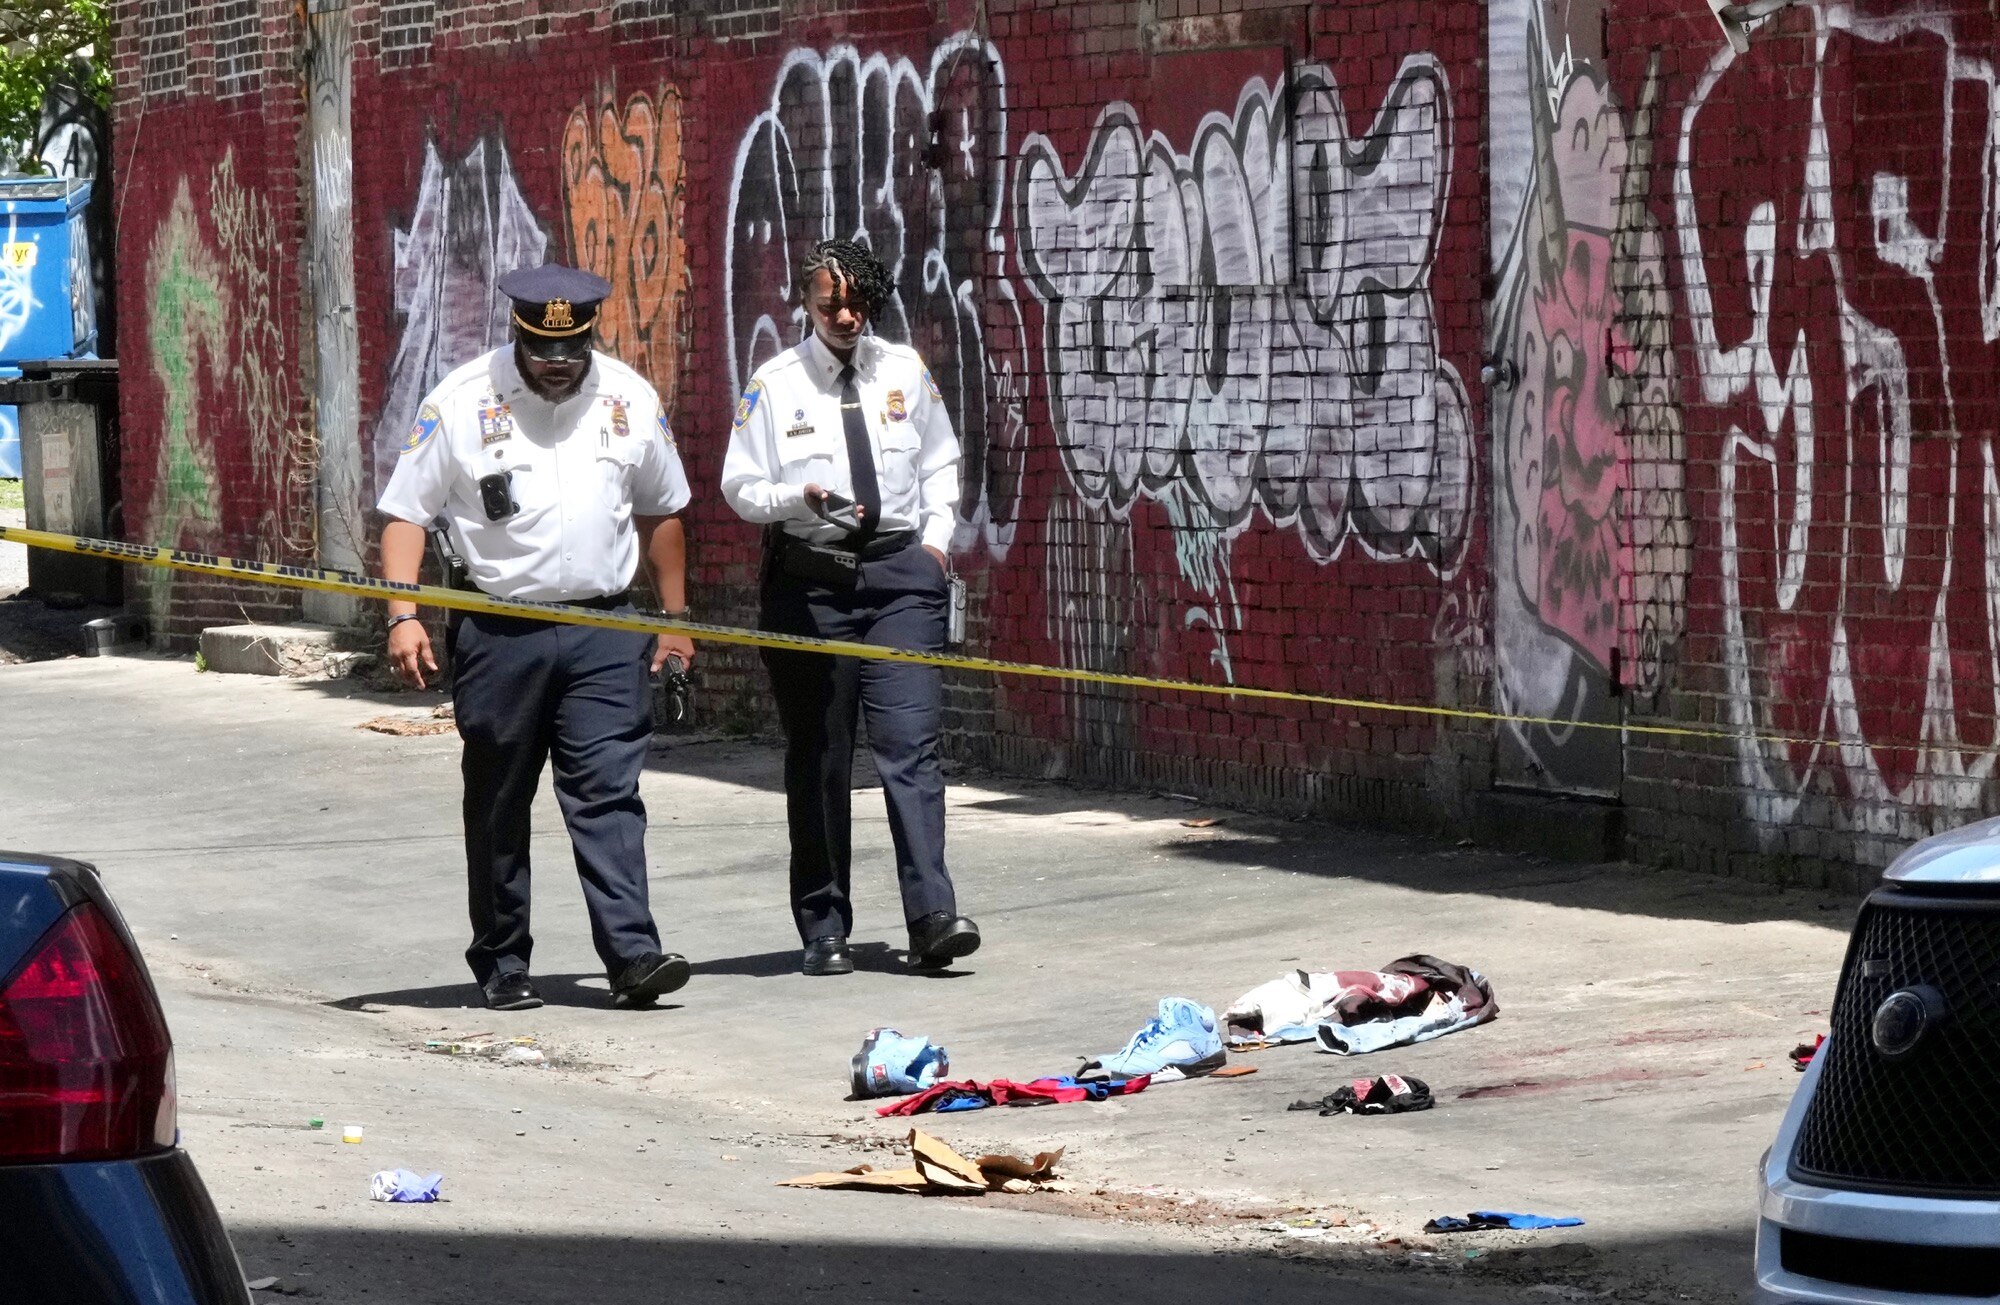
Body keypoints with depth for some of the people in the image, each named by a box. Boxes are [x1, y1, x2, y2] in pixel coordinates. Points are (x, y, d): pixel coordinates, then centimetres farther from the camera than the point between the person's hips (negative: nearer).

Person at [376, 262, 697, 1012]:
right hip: (498, 633, -1)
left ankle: (631, 955, -15)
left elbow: (660, 511, 18)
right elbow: (406, 514, -4)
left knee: (609, 792, -9)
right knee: (497, 804, 7)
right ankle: (502, 965, 16)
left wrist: (674, 618, 19)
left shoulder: (629, 399, 6)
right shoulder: (460, 403, -4)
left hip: (605, 629, 1)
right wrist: (403, 617, -16)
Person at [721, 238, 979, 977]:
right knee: (816, 758, 5)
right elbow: (740, 486, 2)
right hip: (810, 578, -1)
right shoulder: (775, 385, 0)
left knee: (910, 743, -11)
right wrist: (799, 498, -17)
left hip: (900, 571, 1)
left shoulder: (903, 372, 7)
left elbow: (940, 461, 20)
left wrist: (936, 537, 7)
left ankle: (932, 916, -17)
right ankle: (824, 930, 12)